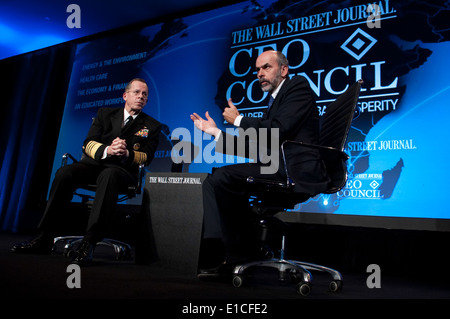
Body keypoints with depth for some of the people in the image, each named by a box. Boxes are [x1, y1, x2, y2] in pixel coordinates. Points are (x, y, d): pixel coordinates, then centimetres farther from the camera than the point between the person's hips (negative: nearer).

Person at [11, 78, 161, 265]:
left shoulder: (152, 126, 11)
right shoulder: (105, 113, 16)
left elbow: (147, 157, -1)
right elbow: (88, 143, 4)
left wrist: (127, 154, -21)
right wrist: (107, 150, -18)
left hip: (122, 170, -3)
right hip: (94, 164, 3)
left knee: (108, 176, -39)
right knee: (64, 173, -27)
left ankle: (88, 243, -44)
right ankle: (45, 238, -24)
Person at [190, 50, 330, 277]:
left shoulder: (298, 86, 0)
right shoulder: (276, 100, 26)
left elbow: (278, 130, -17)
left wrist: (239, 120, -4)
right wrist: (215, 132, 18)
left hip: (296, 169, -10)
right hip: (281, 170, 10)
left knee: (222, 179, -19)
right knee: (215, 180, 8)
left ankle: (239, 254, -4)